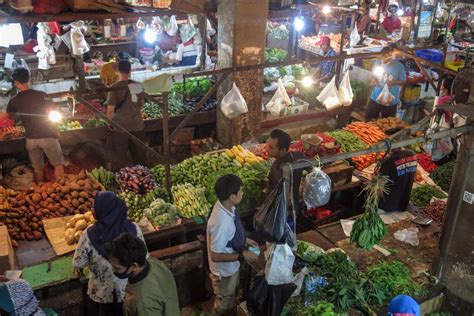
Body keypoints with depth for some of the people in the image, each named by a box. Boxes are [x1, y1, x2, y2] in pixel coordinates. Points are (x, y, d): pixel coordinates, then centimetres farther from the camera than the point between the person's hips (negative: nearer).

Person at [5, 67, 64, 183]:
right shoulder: (39, 95, -12)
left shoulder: (14, 100, -1)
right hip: (47, 135, -4)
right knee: (58, 164, 7)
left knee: (38, 167, 16)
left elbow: (9, 116, 16)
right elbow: (51, 113, -13)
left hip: (31, 138, 4)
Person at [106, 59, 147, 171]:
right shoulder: (137, 85, 0)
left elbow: (110, 110, -13)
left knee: (119, 157, 6)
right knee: (139, 154, 16)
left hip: (121, 125, -5)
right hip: (137, 124, 5)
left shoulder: (115, 87, -14)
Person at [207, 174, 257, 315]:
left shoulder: (226, 206, -13)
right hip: (224, 270, -8)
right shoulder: (221, 223, -41)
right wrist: (239, 256, -22)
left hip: (231, 266, 8)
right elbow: (216, 256, -31)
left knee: (231, 296, 34)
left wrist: (244, 240, 2)